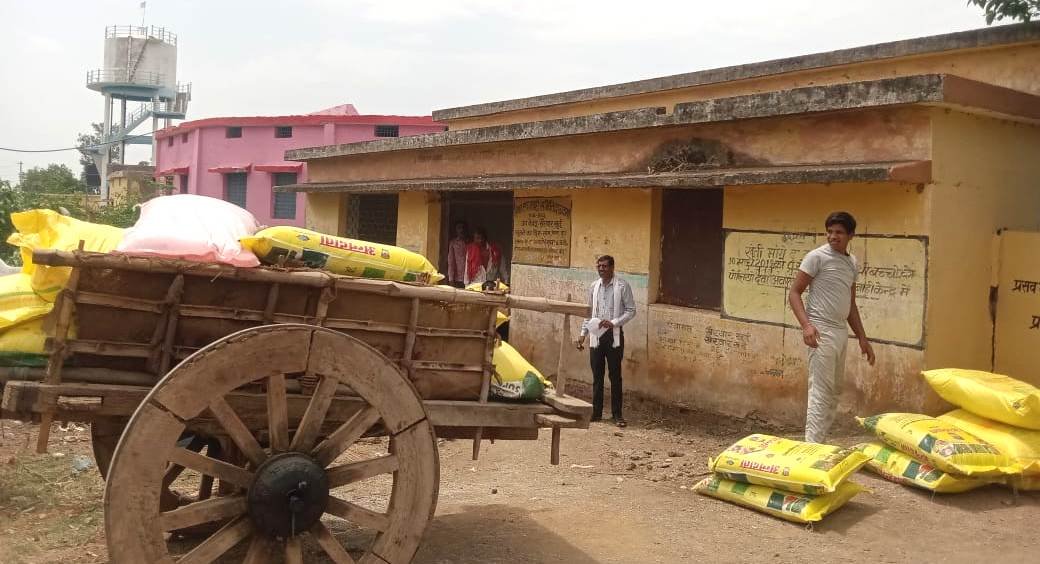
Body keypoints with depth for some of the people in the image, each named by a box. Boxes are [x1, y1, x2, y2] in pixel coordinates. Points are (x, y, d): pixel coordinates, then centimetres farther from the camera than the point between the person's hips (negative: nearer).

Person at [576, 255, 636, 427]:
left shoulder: (622, 286, -6)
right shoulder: (594, 287, 9)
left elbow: (631, 310, -5)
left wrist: (613, 322, -16)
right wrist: (583, 333, 10)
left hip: (614, 335, -4)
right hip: (596, 335, 4)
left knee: (615, 376, 1)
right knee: (597, 376, 8)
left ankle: (617, 414, 8)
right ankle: (596, 412, 17)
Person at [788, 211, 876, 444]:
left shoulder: (852, 263, 15)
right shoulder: (817, 256, -7)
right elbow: (794, 293, -9)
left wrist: (862, 338, 19)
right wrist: (806, 324, -23)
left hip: (841, 332, 8)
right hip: (821, 331, -8)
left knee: (834, 391, 11)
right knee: (821, 391, -10)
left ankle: (820, 442, 20)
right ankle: (813, 446, -6)